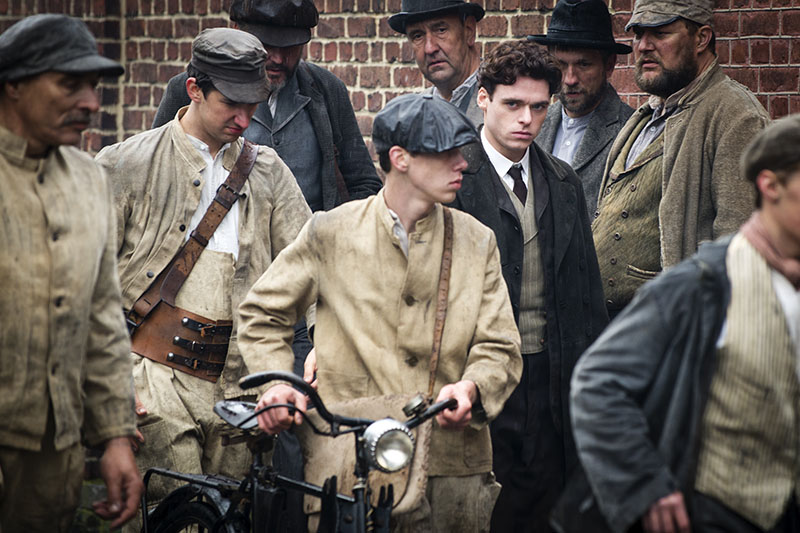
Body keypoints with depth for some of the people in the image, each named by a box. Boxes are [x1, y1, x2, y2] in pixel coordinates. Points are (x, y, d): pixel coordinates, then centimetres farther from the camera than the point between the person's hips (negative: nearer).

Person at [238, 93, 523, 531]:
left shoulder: (477, 243, 11)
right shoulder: (331, 233, 4)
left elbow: (498, 348, 7)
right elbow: (263, 314, 13)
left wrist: (471, 387, -15)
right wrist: (276, 383, -3)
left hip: (453, 465, 2)